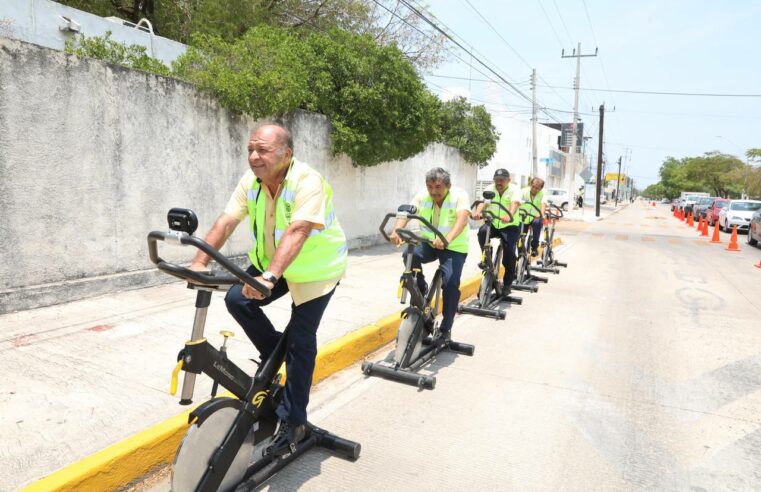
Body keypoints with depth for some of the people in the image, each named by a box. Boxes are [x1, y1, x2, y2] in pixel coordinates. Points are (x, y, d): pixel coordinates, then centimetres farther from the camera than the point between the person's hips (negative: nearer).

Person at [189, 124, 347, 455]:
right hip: (268, 264, 6)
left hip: (315, 270, -6)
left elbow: (296, 232, -40)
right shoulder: (251, 180, -9)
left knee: (300, 342, -5)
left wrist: (270, 276, -52)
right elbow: (225, 222, -16)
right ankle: (275, 354, 13)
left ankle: (292, 421, 10)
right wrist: (200, 263, -28)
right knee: (237, 300, -13)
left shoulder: (308, 182, -27)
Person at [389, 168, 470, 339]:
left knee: (451, 284, -18)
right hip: (428, 243, 3)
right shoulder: (422, 196, -9)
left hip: (454, 248, -3)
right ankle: (421, 291, 0)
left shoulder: (459, 195, -18)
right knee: (409, 255, -26)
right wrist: (396, 231, -45)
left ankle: (445, 329, 0)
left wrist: (448, 239, -55)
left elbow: (462, 219, -35)